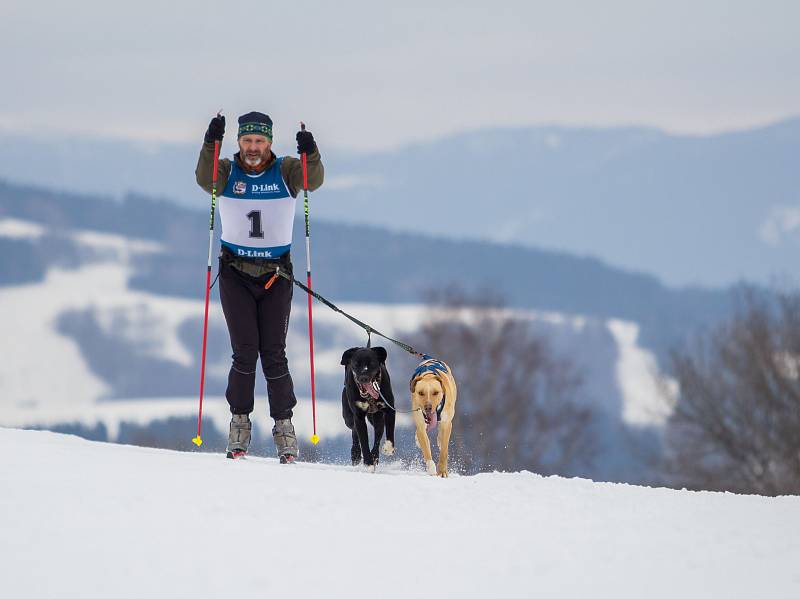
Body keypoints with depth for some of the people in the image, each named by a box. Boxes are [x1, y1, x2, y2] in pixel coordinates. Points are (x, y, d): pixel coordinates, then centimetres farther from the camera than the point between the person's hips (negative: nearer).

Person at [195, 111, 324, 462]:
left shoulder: (285, 171, 0)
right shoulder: (228, 172, 0)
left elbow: (314, 180, -19)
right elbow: (205, 179, -21)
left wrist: (310, 154, -38)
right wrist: (211, 144, -37)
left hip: (276, 274, 0)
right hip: (236, 273, 0)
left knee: (274, 354, -4)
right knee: (245, 352, -7)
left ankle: (284, 425, 3)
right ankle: (240, 422, 3)